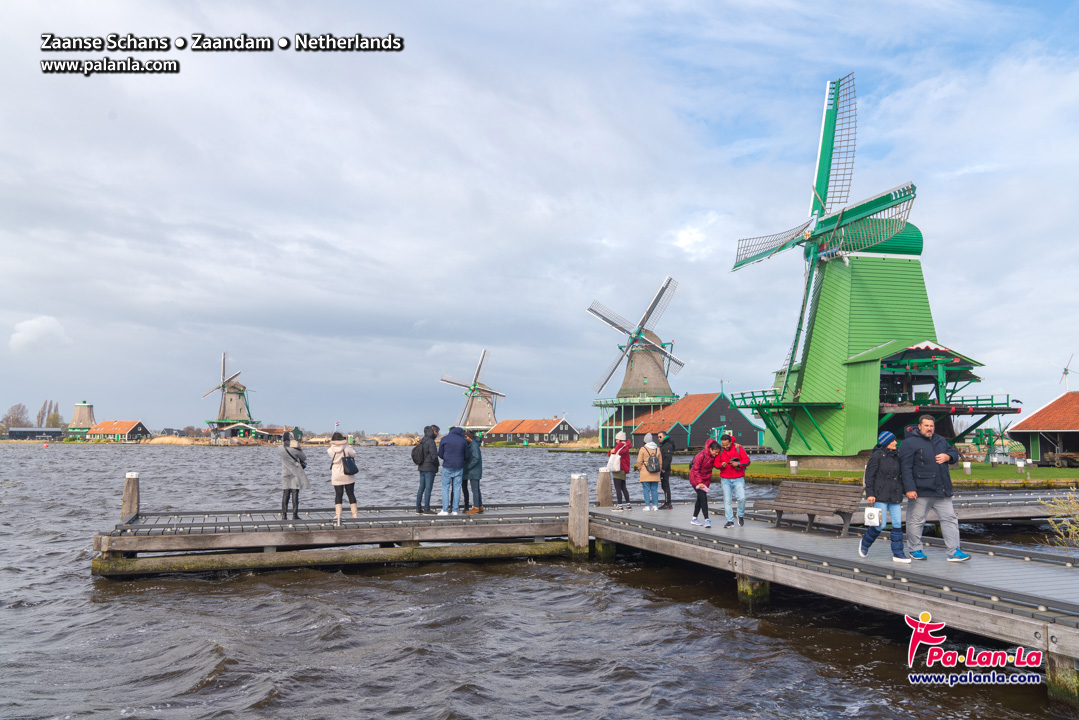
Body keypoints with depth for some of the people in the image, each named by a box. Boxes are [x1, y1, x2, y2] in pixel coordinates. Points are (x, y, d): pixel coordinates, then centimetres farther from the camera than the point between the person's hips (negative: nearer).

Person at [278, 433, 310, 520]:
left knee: (285, 495, 8)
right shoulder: (294, 449, -15)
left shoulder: (280, 449, -5)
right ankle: (295, 515, -2)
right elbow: (304, 458, -2)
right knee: (295, 495, -1)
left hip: (285, 474, 4)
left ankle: (284, 515, 6)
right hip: (295, 474, -4)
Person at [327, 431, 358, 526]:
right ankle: (355, 514, 13)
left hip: (337, 477, 0)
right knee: (351, 494, 9)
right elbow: (353, 454, 2)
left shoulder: (331, 450, -12)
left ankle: (338, 515, -3)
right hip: (348, 476, 0)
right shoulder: (346, 449, -13)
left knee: (338, 495, 6)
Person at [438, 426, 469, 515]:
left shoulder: (444, 439, -1)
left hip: (447, 467, -2)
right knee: (457, 488, 6)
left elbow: (440, 454, 2)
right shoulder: (463, 440, 4)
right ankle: (455, 510, 5)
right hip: (459, 468, 2)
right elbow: (466, 456, 7)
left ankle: (445, 510, 0)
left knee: (445, 488, 5)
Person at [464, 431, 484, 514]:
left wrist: (468, 467, -18)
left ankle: (476, 507, -1)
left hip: (474, 471, -10)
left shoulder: (474, 445, -17)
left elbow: (476, 458, -23)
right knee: (476, 489, 13)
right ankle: (480, 507, 19)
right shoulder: (471, 444, 13)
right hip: (474, 472, 10)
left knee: (475, 489, -5)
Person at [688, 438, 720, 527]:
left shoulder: (714, 456, -4)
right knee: (703, 498, -13)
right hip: (696, 479, -7)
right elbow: (696, 469, -18)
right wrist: (699, 482, -21)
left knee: (700, 499, 11)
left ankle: (694, 518, 22)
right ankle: (706, 519, -12)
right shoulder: (701, 455, -23)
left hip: (706, 479, 7)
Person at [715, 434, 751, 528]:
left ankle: (741, 515, 12)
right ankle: (730, 521, 6)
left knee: (742, 498, -14)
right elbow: (716, 463, 5)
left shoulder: (738, 448, -4)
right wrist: (721, 465, -17)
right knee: (727, 500, -2)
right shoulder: (720, 450, 2)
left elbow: (747, 461, -4)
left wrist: (738, 463, -21)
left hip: (738, 478, -2)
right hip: (725, 479, 2)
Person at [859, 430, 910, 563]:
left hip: (895, 496, 6)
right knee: (880, 524, -6)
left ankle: (898, 553, 5)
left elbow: (900, 475, 22)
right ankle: (864, 543, 18)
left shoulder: (896, 456, 13)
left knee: (898, 524, 0)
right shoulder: (877, 455, -6)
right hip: (880, 496, -6)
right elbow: (869, 476, -7)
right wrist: (869, 493, -13)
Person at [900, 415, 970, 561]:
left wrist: (947, 457, -2)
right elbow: (905, 467, -12)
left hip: (942, 490, 6)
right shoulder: (909, 443, -7)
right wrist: (909, 488, -19)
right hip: (920, 491, -6)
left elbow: (954, 454, 25)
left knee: (950, 518, 4)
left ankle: (954, 552, 8)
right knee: (916, 520, 2)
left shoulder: (940, 441, 15)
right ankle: (915, 549, 16)